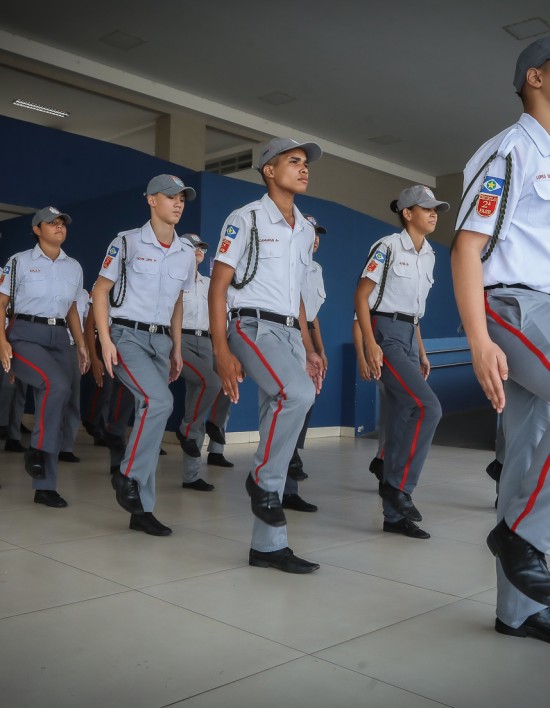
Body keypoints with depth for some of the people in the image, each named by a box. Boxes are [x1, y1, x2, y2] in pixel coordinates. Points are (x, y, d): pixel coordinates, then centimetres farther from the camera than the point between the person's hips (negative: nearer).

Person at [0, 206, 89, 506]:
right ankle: (37, 450, -9)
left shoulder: (74, 267, 13)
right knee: (58, 385, -30)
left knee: (52, 408, 1)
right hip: (25, 335, -5)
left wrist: (81, 344, 11)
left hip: (59, 338, 5)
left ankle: (45, 487, 7)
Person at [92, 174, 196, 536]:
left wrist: (177, 349, 15)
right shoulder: (127, 242, -3)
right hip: (127, 335, -5)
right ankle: (127, 475, -5)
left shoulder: (186, 253, 11)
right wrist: (105, 339, -13)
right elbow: (101, 291, -3)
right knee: (160, 400, -26)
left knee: (151, 414, 4)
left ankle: (142, 509, 12)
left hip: (161, 340, 5)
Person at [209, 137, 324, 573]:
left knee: (280, 421, 4)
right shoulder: (247, 219, -2)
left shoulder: (305, 230, 18)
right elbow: (218, 287, -6)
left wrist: (308, 349, 14)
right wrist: (222, 352, -16)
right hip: (253, 326, -7)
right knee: (298, 394, -32)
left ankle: (268, 545, 11)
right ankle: (264, 481, -9)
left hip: (290, 333, 7)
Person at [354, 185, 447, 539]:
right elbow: (361, 296, -10)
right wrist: (370, 344, -20)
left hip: (409, 336, 8)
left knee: (402, 421, 5)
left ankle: (394, 515, 11)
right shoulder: (388, 247, -8)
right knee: (428, 407, -20)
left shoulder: (429, 254, 14)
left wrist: (421, 351, 17)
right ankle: (399, 484, -3)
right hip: (386, 333, -8)